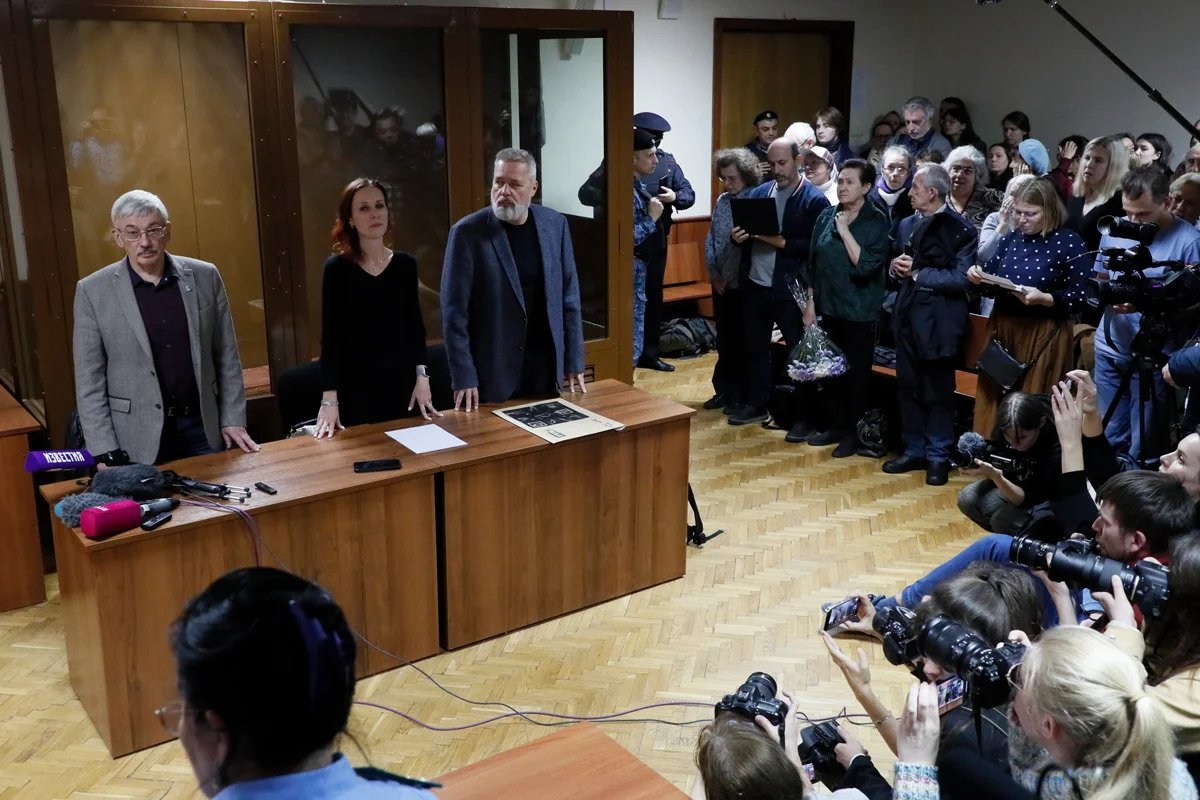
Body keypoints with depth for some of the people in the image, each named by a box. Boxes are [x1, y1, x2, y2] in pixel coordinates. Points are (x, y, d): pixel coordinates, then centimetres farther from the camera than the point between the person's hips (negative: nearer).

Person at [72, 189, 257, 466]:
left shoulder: (205, 277, 1)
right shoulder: (93, 291, -4)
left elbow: (227, 357, 6)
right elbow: (89, 380, -4)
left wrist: (232, 420, 2)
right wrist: (105, 452, -8)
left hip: (203, 428, 2)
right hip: (137, 439, -2)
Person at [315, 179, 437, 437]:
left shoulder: (405, 264, 3)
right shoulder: (337, 267, -6)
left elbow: (415, 326, 7)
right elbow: (331, 336, -7)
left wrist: (421, 377, -4)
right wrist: (329, 398, -13)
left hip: (402, 383, 3)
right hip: (355, 387, -3)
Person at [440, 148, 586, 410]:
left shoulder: (555, 225, 2)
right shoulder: (467, 232, -10)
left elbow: (569, 297, 7)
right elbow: (454, 311, -10)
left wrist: (574, 361, 5)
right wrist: (464, 378, -13)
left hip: (546, 368, 3)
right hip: (492, 373, -3)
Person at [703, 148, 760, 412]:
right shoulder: (722, 201, 7)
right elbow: (710, 240, 9)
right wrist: (714, 274, 1)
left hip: (743, 284, -6)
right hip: (721, 284, 6)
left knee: (742, 341, 5)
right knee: (724, 339, 14)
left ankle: (741, 395, 16)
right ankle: (724, 390, 25)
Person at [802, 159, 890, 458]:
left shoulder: (876, 221, -9)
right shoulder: (826, 217, 5)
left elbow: (867, 265, -19)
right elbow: (813, 262, 9)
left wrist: (845, 231, -18)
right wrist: (810, 302, 6)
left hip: (859, 311, -5)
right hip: (828, 307, 5)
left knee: (856, 372, 5)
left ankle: (855, 433, 17)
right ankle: (836, 426, 26)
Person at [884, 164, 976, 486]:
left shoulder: (961, 229, -9)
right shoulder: (907, 224, 13)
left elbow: (961, 278, -16)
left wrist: (917, 273, -13)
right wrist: (896, 266, -4)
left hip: (938, 320, -6)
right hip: (908, 317, 6)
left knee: (938, 392, 3)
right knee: (908, 388, 11)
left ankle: (938, 457, 14)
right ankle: (914, 450, 23)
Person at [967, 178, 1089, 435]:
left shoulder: (1069, 243, -8)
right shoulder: (1010, 238, 7)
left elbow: (1079, 297, -9)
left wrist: (1043, 298, -24)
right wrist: (979, 278, -9)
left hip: (1044, 335, -5)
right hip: (1001, 328, 5)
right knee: (994, 401, 9)